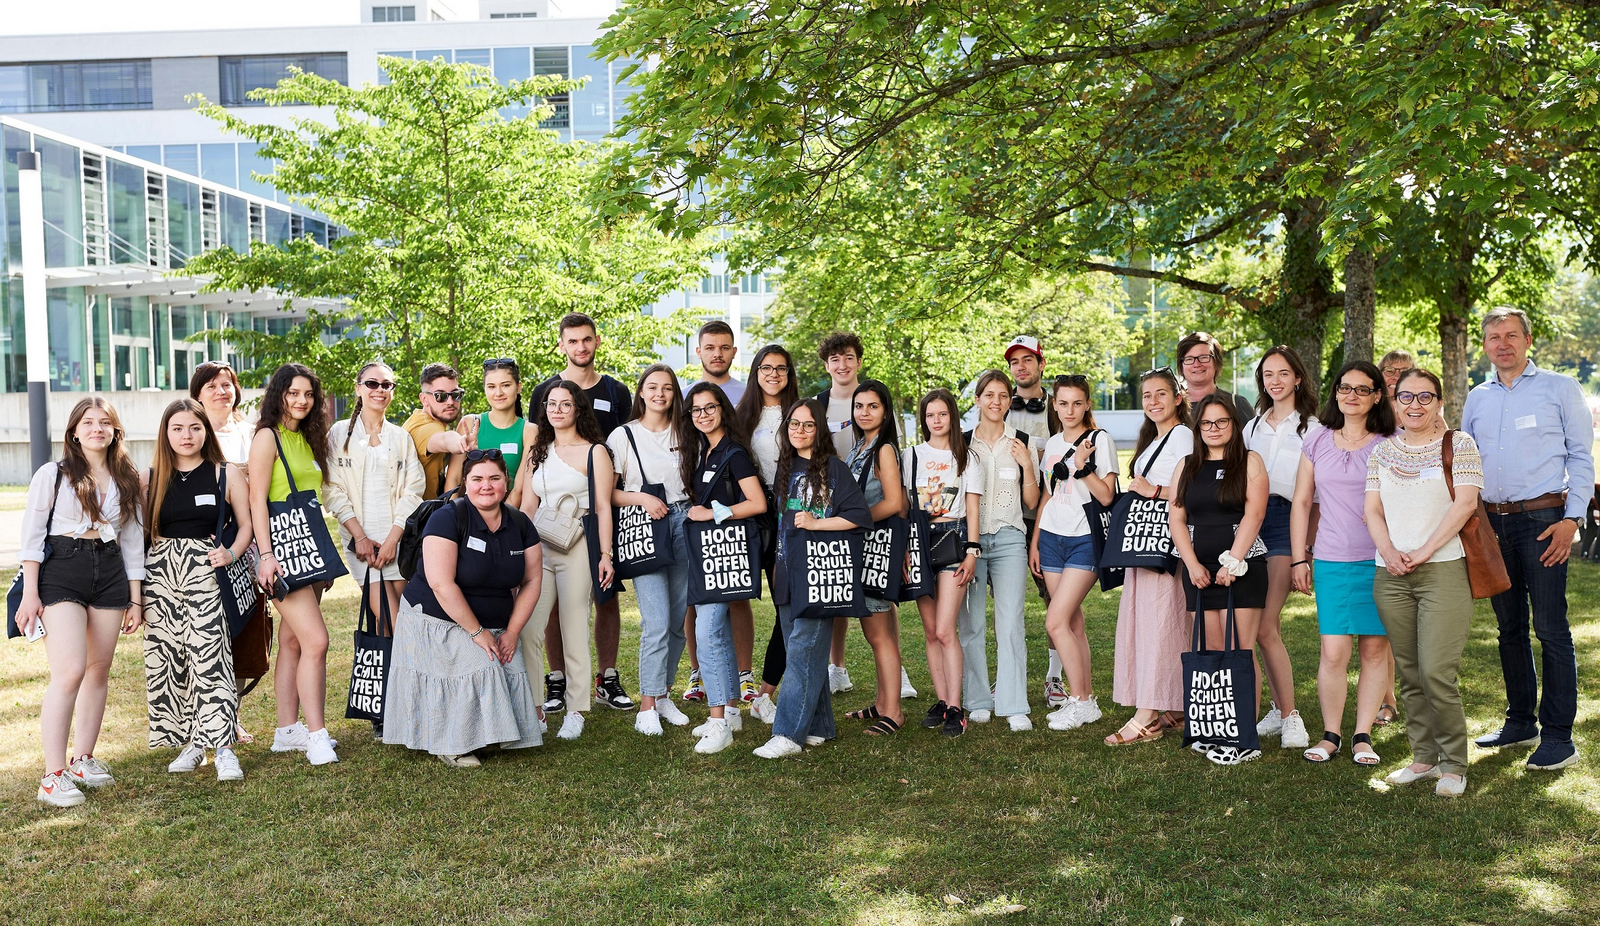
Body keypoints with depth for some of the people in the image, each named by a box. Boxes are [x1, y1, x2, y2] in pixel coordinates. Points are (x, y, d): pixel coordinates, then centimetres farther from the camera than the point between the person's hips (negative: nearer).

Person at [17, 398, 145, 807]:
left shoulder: (127, 481, 13)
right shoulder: (52, 475, 1)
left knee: (99, 671, 7)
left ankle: (83, 760, 21)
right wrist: (30, 593, -9)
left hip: (110, 573, 5)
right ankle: (53, 776, -12)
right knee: (70, 671, -16)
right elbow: (32, 535, -1)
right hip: (60, 571, -5)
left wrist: (135, 599, 13)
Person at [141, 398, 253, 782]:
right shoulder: (152, 479, 10)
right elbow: (142, 532, 12)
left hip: (206, 571, -3)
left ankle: (222, 747, -8)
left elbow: (246, 524, 6)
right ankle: (192, 743, 15)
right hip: (160, 574, 3)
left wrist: (232, 553, -14)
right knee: (167, 660, 3)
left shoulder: (226, 474, 5)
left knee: (210, 657, -11)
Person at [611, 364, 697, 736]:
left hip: (683, 524, 4)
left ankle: (664, 695, 21)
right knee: (657, 623, -12)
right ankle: (647, 707, -2)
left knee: (677, 621, 7)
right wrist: (642, 498, -15)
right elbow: (607, 493, -1)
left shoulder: (685, 433, 13)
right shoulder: (624, 435, 2)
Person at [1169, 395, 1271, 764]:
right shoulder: (1187, 467, 15)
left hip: (1242, 567, -4)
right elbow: (1176, 517, 9)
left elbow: (1253, 514, -6)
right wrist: (1193, 564, -4)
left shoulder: (1249, 462, 4)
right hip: (1199, 570, 4)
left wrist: (1232, 562, -14)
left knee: (1241, 652, -7)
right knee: (1215, 652, 3)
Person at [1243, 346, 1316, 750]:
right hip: (1251, 520, 5)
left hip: (1287, 520, -5)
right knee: (1268, 626, 5)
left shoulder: (1310, 428, 1)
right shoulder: (1253, 426, 18)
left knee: (1264, 627, -12)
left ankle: (1290, 717, -2)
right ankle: (1280, 710, 15)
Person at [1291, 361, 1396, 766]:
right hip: (1331, 561, 1)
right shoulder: (1317, 441, 7)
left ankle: (1363, 736, 16)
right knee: (1334, 653, -4)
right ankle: (1330, 735, 10)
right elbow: (1302, 502, 9)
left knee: (1375, 649, 4)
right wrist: (1298, 558, 6)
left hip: (1380, 561, 0)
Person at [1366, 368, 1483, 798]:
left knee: (1437, 673, -11)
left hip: (1443, 569, -4)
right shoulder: (1382, 451, 15)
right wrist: (1389, 551, -7)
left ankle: (1454, 765, 4)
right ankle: (1424, 757, 19)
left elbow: (1465, 503, -5)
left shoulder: (1459, 443, 4)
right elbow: (1373, 509, 10)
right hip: (1391, 576, 4)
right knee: (1409, 675, 8)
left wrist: (1424, 551, -12)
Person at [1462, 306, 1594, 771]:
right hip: (1492, 521, 5)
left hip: (1542, 518, -5)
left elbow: (1581, 456, 0)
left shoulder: (1559, 388, 2)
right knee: (1510, 627, 12)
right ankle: (1520, 722, 22)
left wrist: (1572, 518, -9)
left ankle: (1558, 736, -1)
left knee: (1551, 628, -6)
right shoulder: (1477, 398, 14)